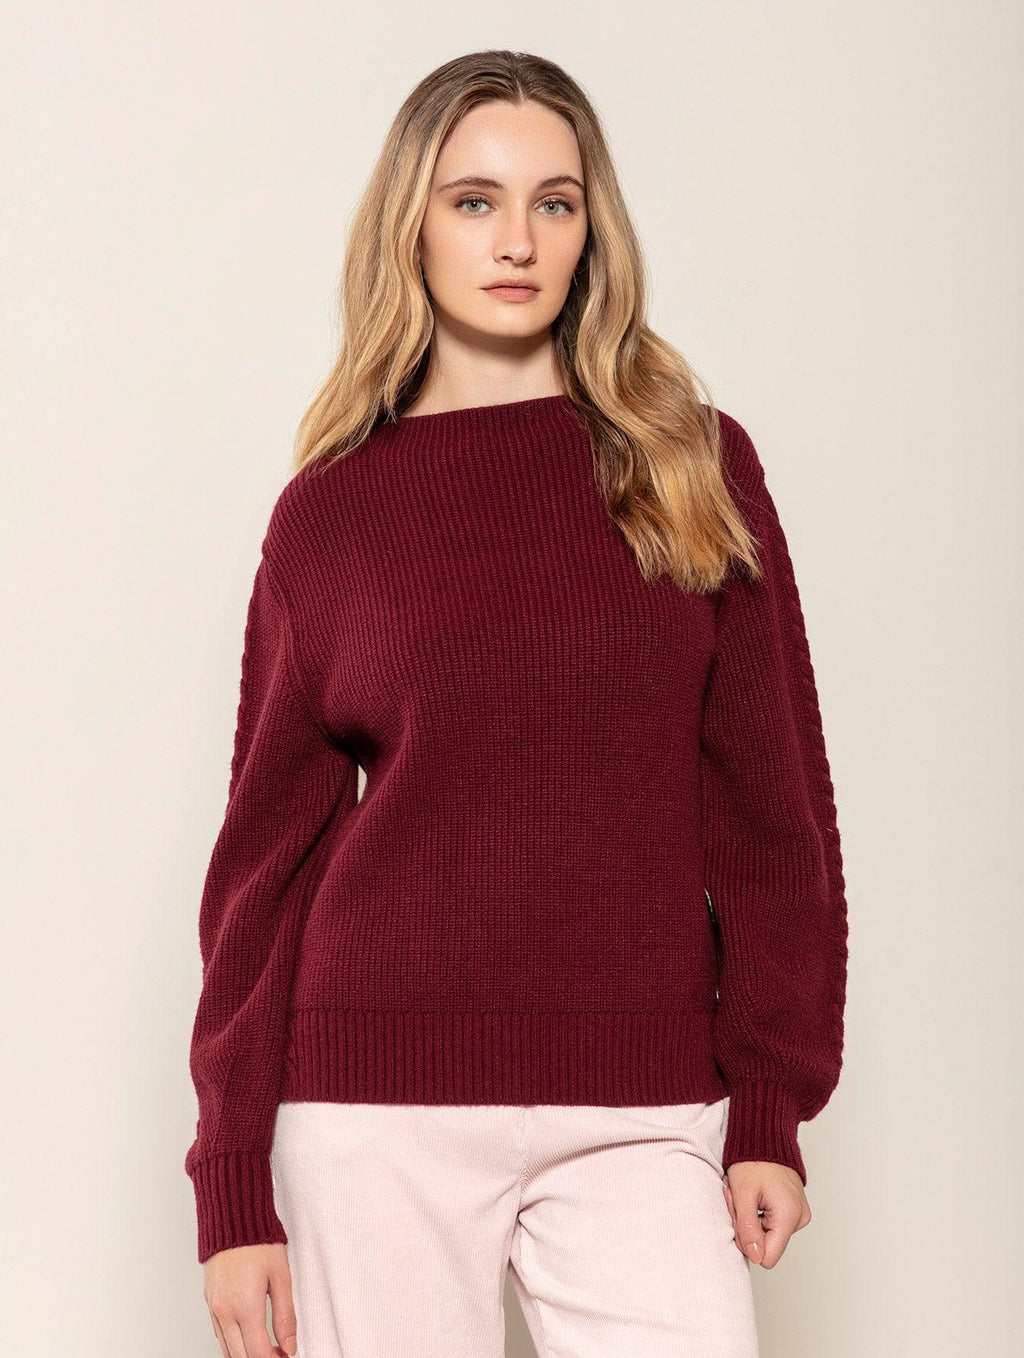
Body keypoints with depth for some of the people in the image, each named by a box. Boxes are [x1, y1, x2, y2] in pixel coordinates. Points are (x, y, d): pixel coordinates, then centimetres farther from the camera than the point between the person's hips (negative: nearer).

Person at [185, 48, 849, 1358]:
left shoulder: (697, 466, 6)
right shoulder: (329, 513, 4)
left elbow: (771, 805, 6)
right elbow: (268, 848, 5)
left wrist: (771, 1105, 1)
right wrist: (232, 1185, 3)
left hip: (641, 1115, 1)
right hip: (382, 1108, 0)